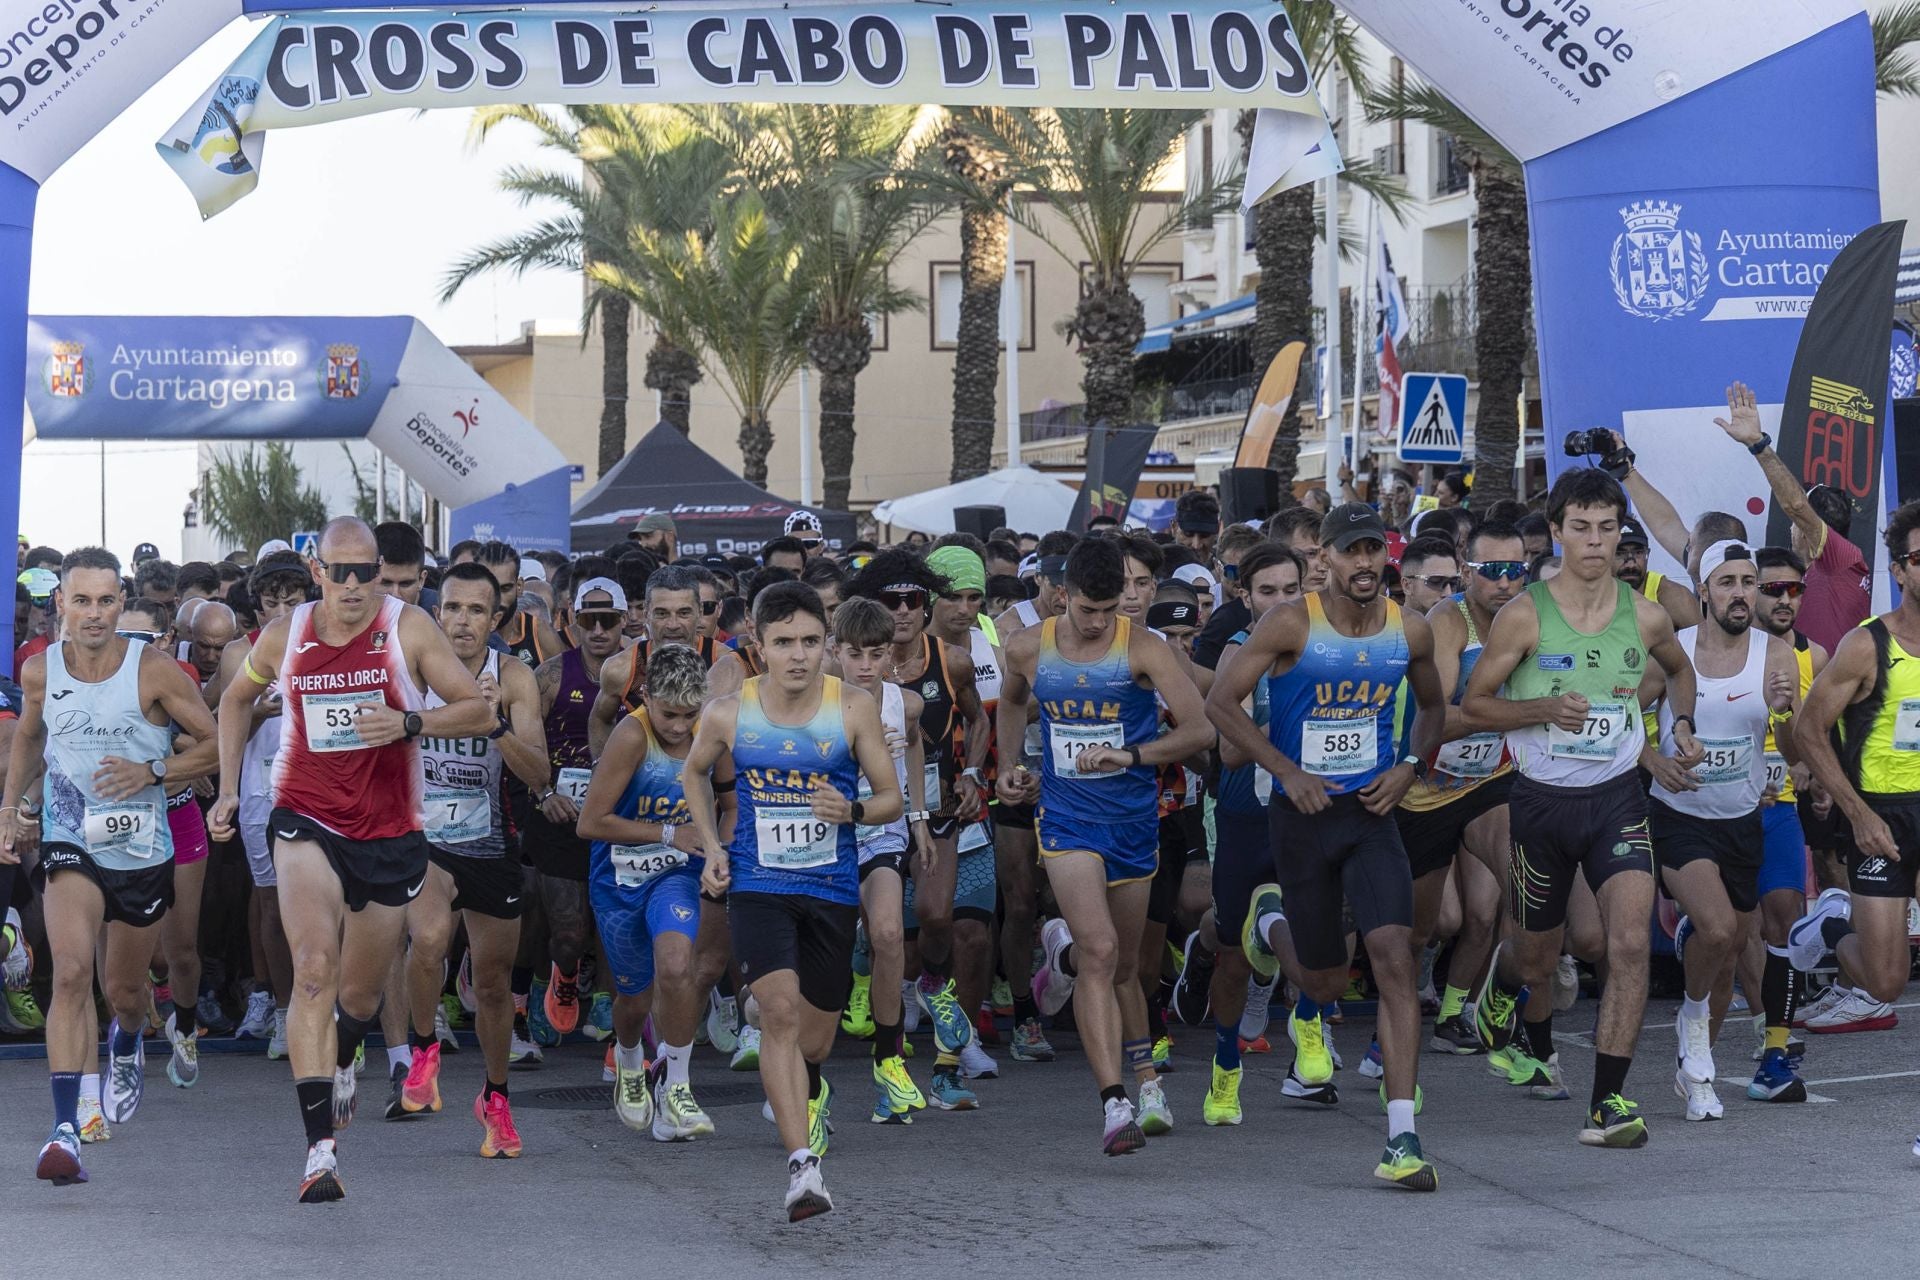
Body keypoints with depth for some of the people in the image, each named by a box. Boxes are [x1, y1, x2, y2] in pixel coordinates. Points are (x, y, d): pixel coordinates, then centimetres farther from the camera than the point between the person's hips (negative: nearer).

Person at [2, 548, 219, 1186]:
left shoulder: (154, 670, -12)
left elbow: (216, 743, -6)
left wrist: (151, 771, -19)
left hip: (143, 850, 0)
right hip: (70, 844, 0)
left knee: (124, 987, 16)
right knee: (72, 972, -23)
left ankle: (126, 1047, 55)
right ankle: (65, 1129, -28)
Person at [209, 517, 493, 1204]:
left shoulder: (408, 629, -8)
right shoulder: (284, 637, -2)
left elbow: (480, 712, -8)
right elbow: (237, 698, 19)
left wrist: (408, 723, -24)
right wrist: (228, 790, 13)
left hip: (390, 832, 1)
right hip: (307, 821, -1)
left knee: (360, 992, 15)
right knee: (314, 967, -23)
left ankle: (341, 1063, 54)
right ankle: (320, 1151, -28)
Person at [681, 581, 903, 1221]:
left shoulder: (854, 709, -7)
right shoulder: (729, 713, -4)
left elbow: (893, 798, 0)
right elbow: (695, 773, 17)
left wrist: (852, 811, -21)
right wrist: (712, 847, 6)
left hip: (833, 887, 1)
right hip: (758, 885, -1)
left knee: (814, 1037, 12)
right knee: (780, 1009, -22)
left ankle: (807, 1092, 51)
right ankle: (802, 1165, -25)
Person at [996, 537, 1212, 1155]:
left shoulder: (1142, 649, -9)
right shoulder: (1028, 648, -1)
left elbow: (1199, 729, -15)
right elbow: (1011, 701, 22)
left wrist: (1129, 754, -24)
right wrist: (1014, 766, 11)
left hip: (1133, 819, 1)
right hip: (1067, 818, -1)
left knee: (1123, 965, 14)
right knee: (1100, 951, -19)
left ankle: (1064, 952, 51)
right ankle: (1116, 1103, -22)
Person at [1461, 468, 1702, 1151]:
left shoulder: (1645, 617, -1)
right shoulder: (1524, 615, -9)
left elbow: (1679, 667, 23)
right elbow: (1471, 708, -4)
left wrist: (1682, 724, 5)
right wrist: (1546, 709, -19)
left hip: (1618, 796, 1)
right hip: (1541, 800, -1)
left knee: (1630, 942, -18)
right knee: (1535, 959, 14)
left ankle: (1608, 1101, -13)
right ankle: (1499, 984, 53)